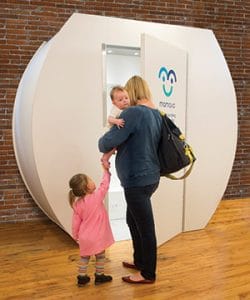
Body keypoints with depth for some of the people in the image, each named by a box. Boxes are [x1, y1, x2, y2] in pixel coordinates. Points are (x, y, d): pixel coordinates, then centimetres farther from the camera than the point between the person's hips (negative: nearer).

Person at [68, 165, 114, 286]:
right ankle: (99, 276, 27)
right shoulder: (97, 196, -19)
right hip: (97, 236, -4)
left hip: (84, 237, 4)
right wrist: (106, 170, 3)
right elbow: (105, 184, -7)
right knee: (100, 256, 16)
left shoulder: (77, 204, -6)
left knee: (84, 257, 20)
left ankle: (82, 277, 28)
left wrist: (75, 235, 14)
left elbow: (76, 222, 1)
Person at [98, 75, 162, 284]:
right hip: (150, 177, 9)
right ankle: (140, 261, 41)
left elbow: (108, 142, -18)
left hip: (137, 180, -9)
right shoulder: (157, 114, 6)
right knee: (133, 220, 24)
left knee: (145, 226, 5)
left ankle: (148, 274, 23)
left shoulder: (133, 113, -19)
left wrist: (103, 146, 4)